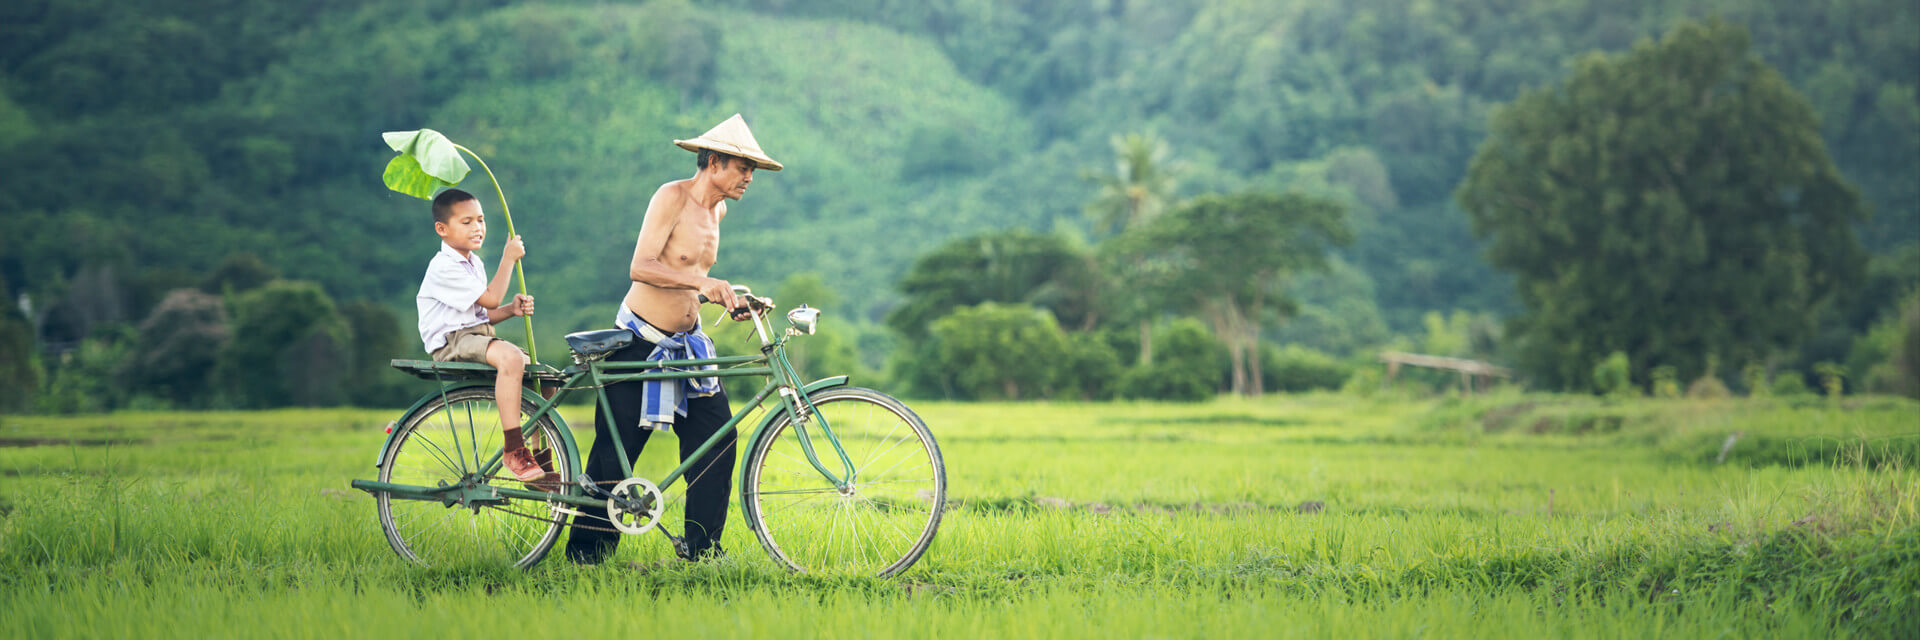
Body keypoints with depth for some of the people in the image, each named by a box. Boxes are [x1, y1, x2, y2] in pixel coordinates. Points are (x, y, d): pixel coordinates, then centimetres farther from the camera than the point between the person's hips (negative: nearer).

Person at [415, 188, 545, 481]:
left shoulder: (474, 264, 18)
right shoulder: (444, 268, -14)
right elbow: (490, 299, -17)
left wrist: (511, 309, 0)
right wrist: (508, 259, -9)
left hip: (478, 336, 10)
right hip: (452, 343, -10)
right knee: (511, 357, -37)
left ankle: (542, 459, 11)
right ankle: (513, 449, -36)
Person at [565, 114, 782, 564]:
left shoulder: (718, 209, 10)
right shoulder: (672, 196, -14)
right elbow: (641, 268, -26)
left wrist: (730, 300, 8)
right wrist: (702, 281, -37)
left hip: (687, 343, 7)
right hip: (639, 343, -7)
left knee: (717, 438, -4)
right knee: (615, 453, -1)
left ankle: (702, 549, 5)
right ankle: (586, 554, 11)